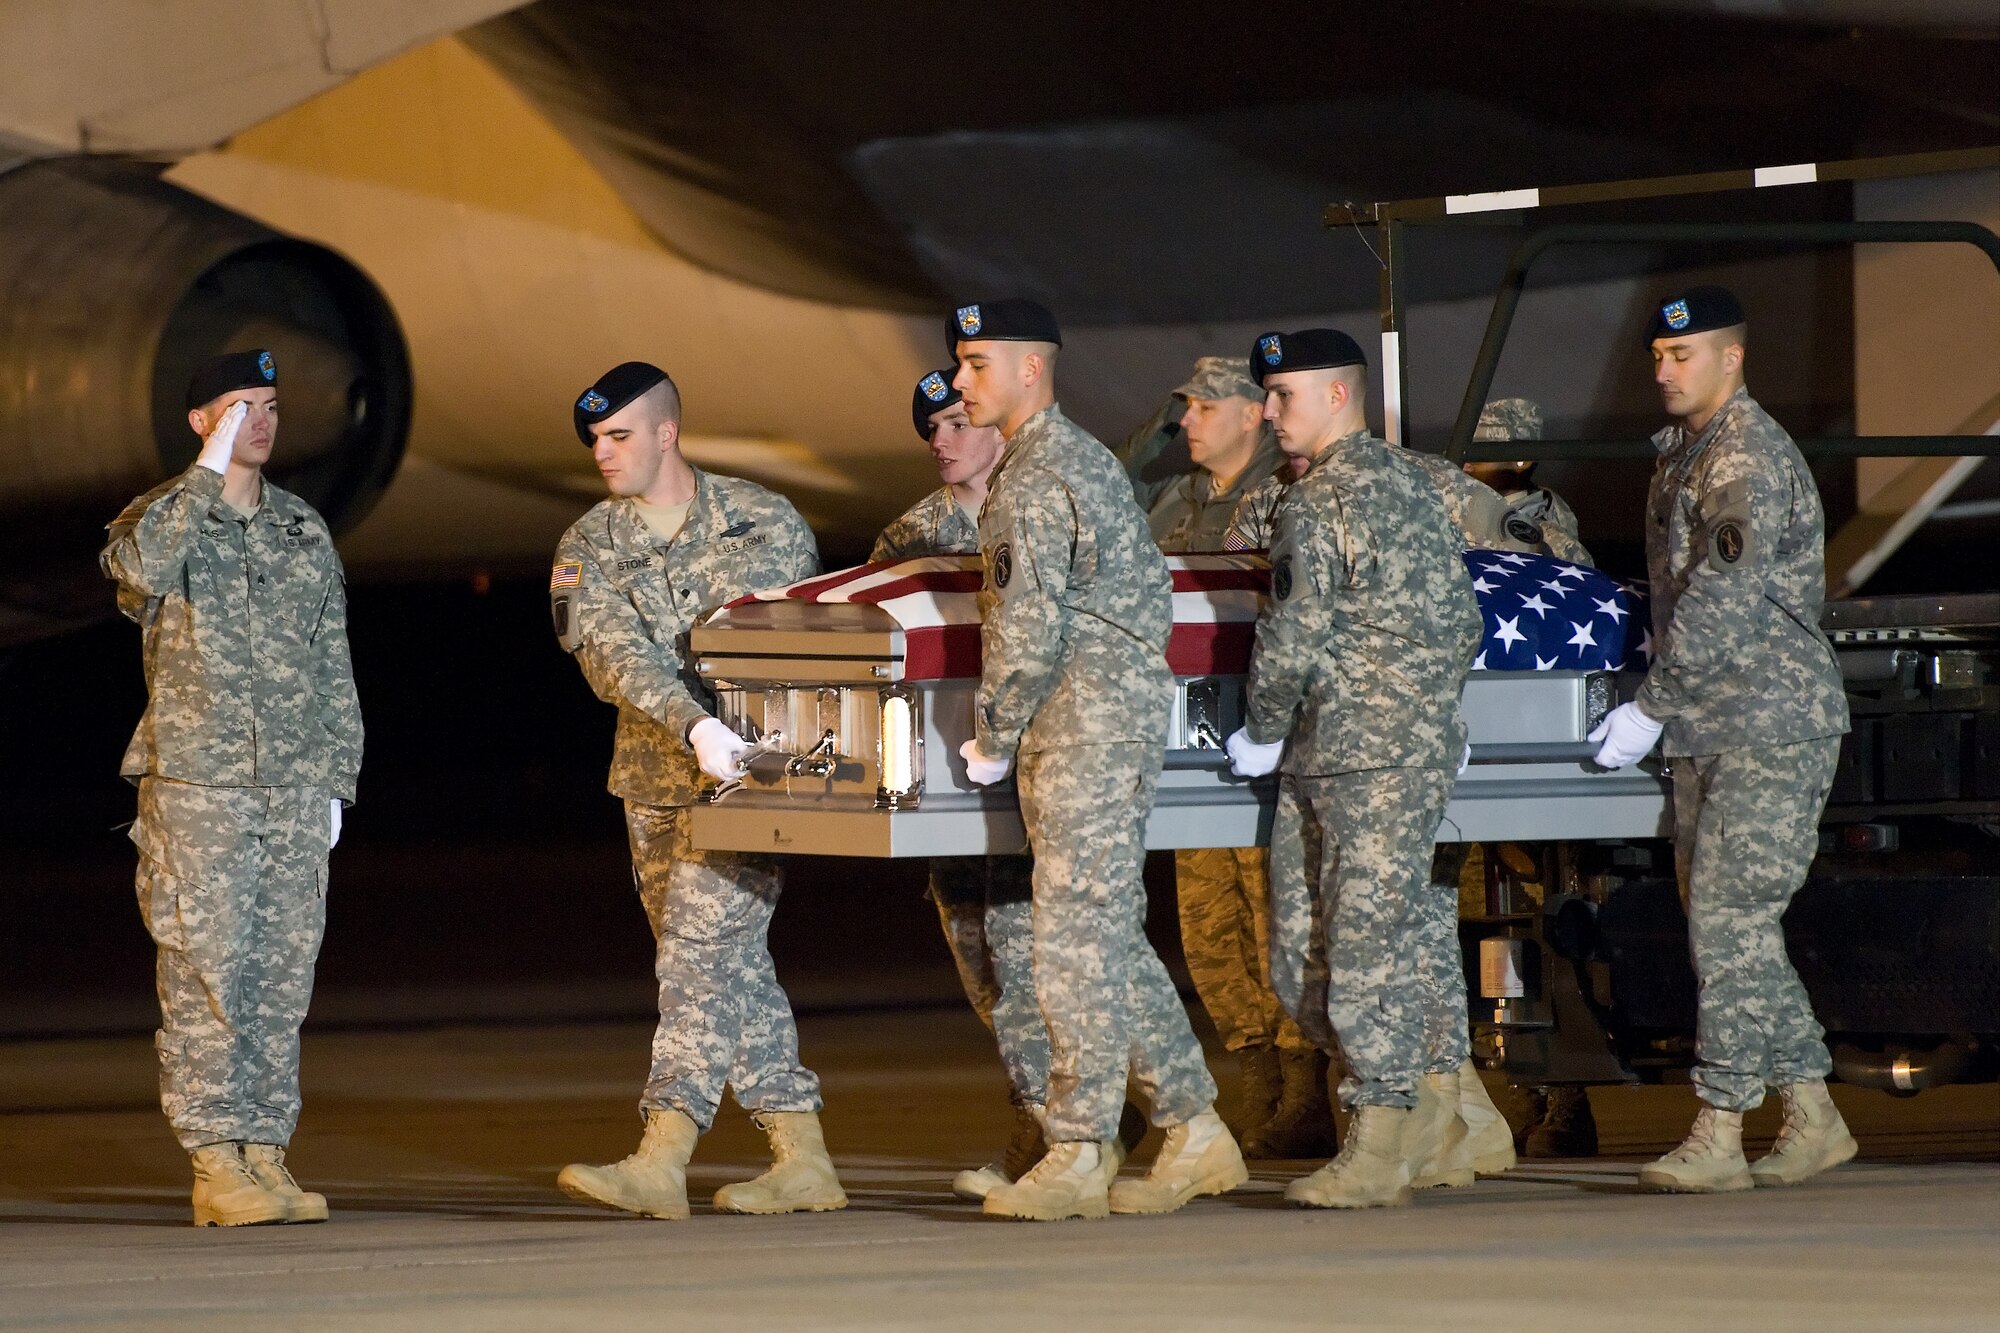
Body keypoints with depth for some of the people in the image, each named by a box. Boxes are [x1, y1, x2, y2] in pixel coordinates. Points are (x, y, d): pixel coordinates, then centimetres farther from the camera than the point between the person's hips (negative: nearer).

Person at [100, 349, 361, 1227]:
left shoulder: (304, 530, 16)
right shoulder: (161, 519, 3)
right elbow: (140, 567, -24)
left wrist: (336, 780, 11)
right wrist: (208, 474, -18)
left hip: (296, 790, 4)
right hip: (197, 783, -4)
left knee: (284, 974, 3)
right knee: (206, 974, -7)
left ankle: (264, 1151, 8)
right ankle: (216, 1164, -7)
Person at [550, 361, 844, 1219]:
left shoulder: (764, 521, 0)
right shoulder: (588, 549, 4)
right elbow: (616, 656, -11)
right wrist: (694, 726, -27)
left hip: (751, 772, -5)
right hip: (657, 780, 5)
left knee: (699, 954, -14)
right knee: (732, 967, 7)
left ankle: (661, 1161, -20)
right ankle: (802, 1162, 13)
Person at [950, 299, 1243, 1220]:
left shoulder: (1034, 478, -12)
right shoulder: (1081, 457, 20)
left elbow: (1028, 628, -18)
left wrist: (992, 738, -6)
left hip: (1088, 724, -10)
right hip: (1116, 718, 10)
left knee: (1076, 936, -9)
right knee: (1111, 937, 11)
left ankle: (1078, 1157, -9)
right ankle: (1195, 1130, 12)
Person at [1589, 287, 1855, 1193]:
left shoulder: (1752, 459, -14)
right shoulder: (1681, 453, 17)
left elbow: (1724, 606, -21)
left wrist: (1649, 708, -18)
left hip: (1774, 720, -10)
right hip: (1707, 729, 10)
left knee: (1731, 914, -12)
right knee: (1720, 917, 9)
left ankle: (1720, 1133, -13)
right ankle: (1811, 1114, 16)